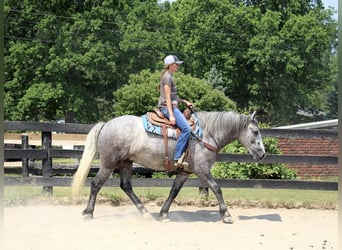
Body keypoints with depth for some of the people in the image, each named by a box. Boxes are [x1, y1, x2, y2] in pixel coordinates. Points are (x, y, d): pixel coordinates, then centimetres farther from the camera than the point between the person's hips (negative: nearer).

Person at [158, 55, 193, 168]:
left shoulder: (169, 76, 19)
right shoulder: (167, 77, -11)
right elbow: (167, 98, -17)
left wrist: (184, 101, 16)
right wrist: (171, 115, -22)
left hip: (172, 107, 11)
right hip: (168, 107, -11)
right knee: (186, 128, -24)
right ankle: (177, 158, -27)